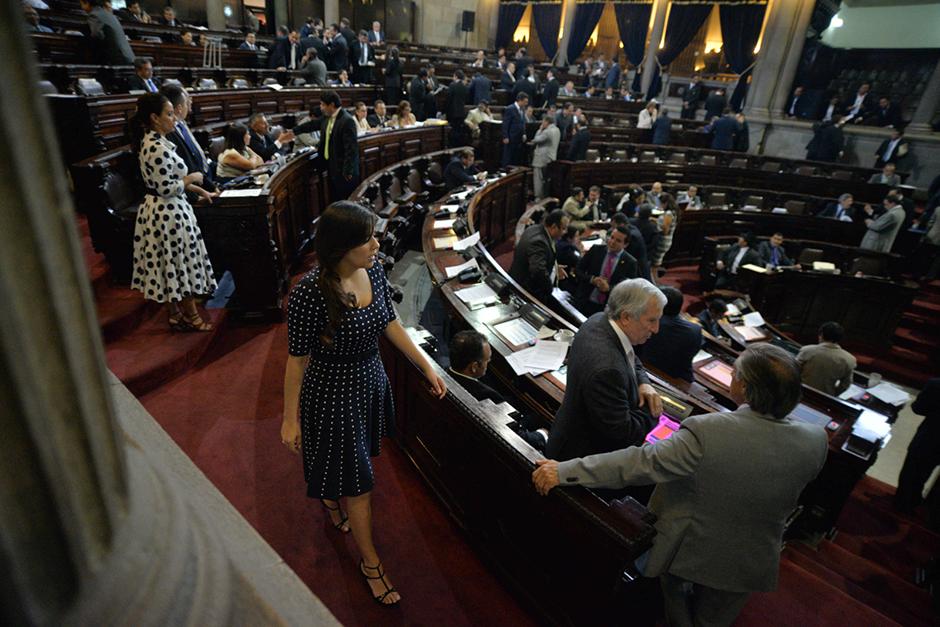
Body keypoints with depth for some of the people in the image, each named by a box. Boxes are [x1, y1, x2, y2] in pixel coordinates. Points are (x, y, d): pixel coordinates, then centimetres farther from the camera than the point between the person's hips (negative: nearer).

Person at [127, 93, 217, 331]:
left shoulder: (151, 141, 9)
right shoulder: (157, 147, -22)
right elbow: (167, 189, -23)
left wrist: (198, 190, 15)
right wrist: (192, 177, -9)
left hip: (161, 210, 10)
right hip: (168, 212, -10)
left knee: (171, 264, 17)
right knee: (182, 263, 3)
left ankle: (175, 312, 29)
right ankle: (191, 316, 16)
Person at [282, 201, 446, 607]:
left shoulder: (374, 271, -11)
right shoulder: (309, 293, -29)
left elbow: (390, 323, 1)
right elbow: (298, 358, -19)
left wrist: (427, 367, 3)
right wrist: (290, 418, -10)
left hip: (371, 381, 6)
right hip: (332, 394, -6)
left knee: (354, 455, 29)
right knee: (356, 479, 8)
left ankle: (332, 502, 63)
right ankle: (370, 562, 32)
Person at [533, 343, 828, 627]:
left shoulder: (706, 432, -35)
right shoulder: (816, 441, -20)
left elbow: (641, 462, -36)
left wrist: (565, 471, -31)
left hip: (687, 551, -3)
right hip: (750, 565, 4)